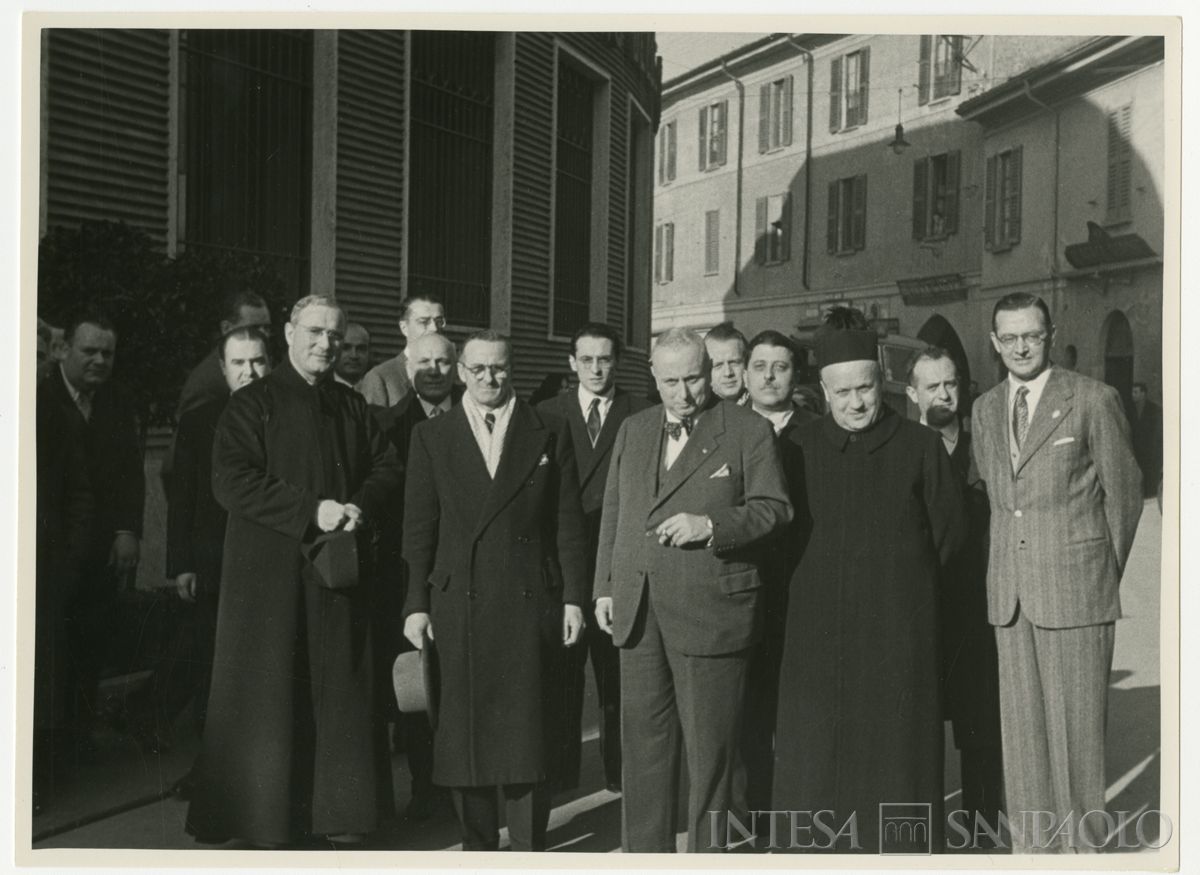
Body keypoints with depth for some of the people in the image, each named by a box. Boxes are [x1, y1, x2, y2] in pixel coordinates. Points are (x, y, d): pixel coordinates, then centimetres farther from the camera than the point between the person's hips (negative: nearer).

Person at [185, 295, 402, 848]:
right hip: (270, 573, -4)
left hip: (340, 570, 5)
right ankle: (263, 821, 12)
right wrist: (311, 510, -18)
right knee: (268, 693, 1)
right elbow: (230, 481, -13)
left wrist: (359, 506, -8)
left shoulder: (353, 407, 13)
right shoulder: (252, 404, -3)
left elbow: (387, 466, 13)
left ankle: (339, 812, 18)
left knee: (341, 692, 8)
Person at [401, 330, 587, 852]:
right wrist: (416, 603, 0)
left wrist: (573, 597, 1)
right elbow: (419, 527, 5)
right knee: (465, 730, 5)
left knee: (528, 728, 3)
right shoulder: (431, 438, 8)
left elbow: (568, 525, 6)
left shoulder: (548, 437, 8)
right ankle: (477, 845, 18)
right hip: (459, 605, 0)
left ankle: (529, 848, 14)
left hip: (531, 603, 0)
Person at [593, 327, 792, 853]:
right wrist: (604, 587, 13)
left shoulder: (749, 431, -2)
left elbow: (774, 507, -6)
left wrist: (711, 525, -20)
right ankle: (645, 851, 23)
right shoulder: (632, 431, 14)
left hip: (710, 611, -4)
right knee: (643, 740, 11)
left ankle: (707, 852, 18)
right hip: (637, 609, 5)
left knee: (709, 745, 4)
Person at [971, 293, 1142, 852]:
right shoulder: (985, 409, 12)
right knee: (1021, 723, 9)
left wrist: (1106, 573, 7)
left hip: (1075, 590, -4)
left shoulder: (1094, 401, -3)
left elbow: (1123, 491, 3)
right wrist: (1005, 568, 13)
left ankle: (1081, 845, 13)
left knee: (1076, 722, 0)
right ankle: (1030, 844, 20)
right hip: (1009, 593, 5)